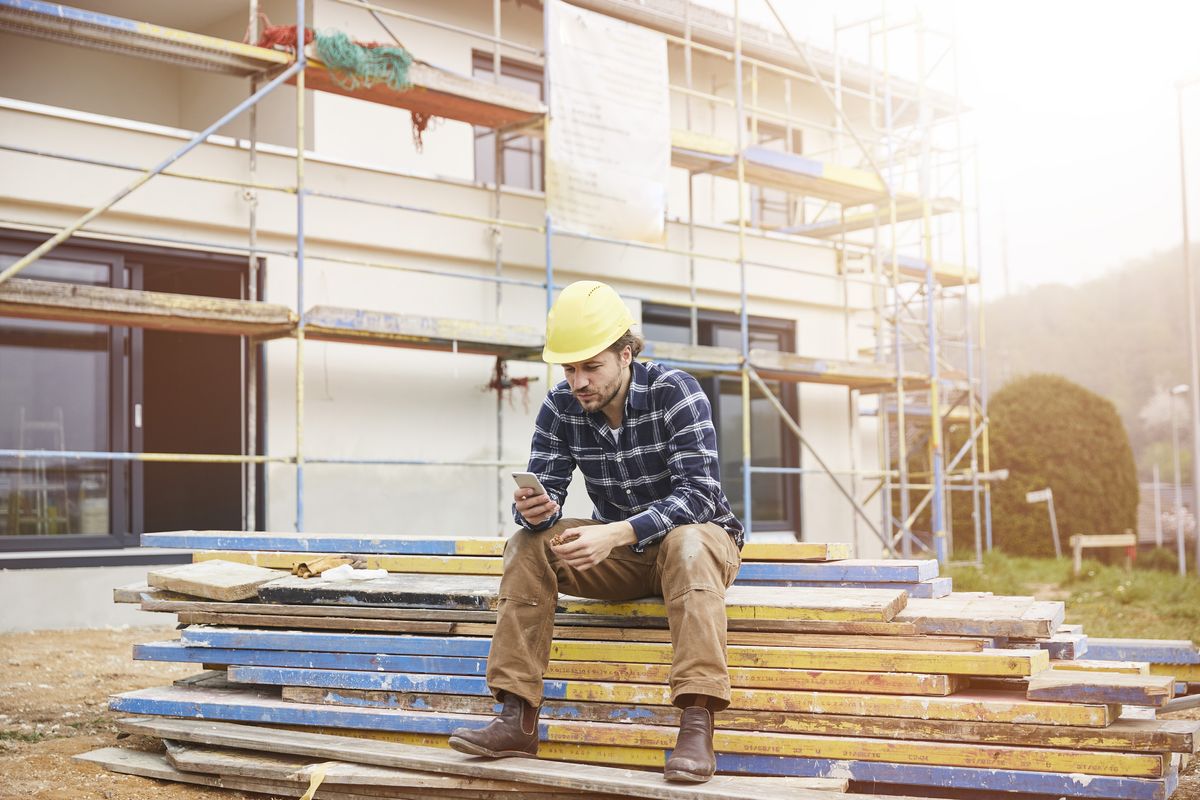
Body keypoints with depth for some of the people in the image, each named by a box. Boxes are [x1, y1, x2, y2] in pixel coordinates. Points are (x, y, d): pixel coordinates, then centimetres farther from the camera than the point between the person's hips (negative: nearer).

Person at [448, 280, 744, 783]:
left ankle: (697, 727, -46)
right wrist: (533, 511, -36)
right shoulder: (560, 408, -8)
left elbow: (699, 495, -29)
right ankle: (518, 721, -21)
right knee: (528, 544, -18)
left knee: (687, 543, -38)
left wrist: (617, 533, -42)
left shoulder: (674, 392, -20)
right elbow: (544, 492, -10)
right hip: (620, 553, 4)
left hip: (700, 538, -4)